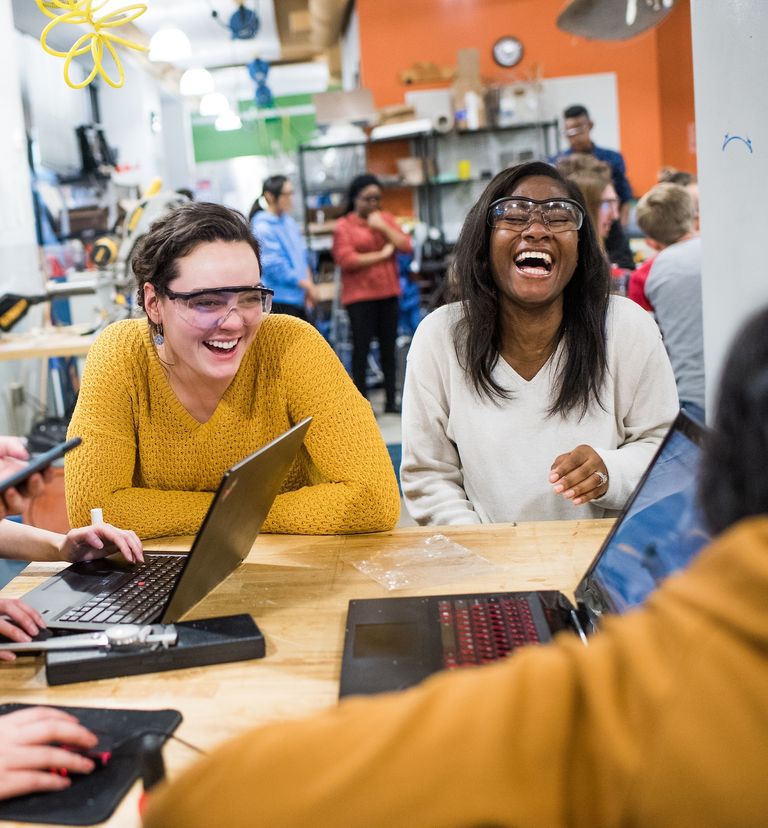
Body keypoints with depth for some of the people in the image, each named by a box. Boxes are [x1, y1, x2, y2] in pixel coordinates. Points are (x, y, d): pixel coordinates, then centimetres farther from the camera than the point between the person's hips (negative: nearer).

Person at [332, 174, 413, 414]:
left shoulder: (386, 218, 11)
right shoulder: (344, 226, -3)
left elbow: (405, 246, 3)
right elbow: (346, 260, -13)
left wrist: (383, 228, -9)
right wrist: (382, 255, -7)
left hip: (388, 293, 4)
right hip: (360, 296, -4)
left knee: (388, 347, 8)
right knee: (361, 348, -2)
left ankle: (391, 400, 15)